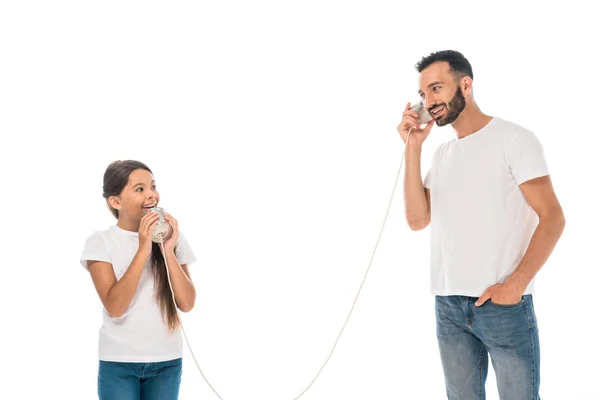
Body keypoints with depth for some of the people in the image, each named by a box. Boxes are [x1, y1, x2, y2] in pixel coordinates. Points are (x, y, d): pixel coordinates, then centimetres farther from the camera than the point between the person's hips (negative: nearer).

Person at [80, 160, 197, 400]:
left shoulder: (171, 238, 1)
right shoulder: (100, 242, -7)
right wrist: (143, 250, -22)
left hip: (167, 361, 3)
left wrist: (168, 251, -15)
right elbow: (114, 306, -18)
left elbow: (187, 303, -6)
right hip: (119, 362, -2)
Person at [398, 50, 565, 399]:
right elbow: (418, 220, 3)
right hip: (448, 305, 5)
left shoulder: (514, 139, -3)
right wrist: (413, 149, -2)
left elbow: (552, 217, -9)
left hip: (504, 305, -5)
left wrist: (516, 284, -18)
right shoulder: (442, 154, 14)